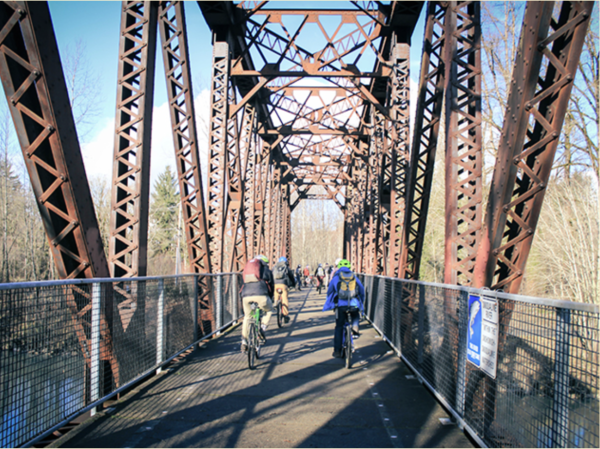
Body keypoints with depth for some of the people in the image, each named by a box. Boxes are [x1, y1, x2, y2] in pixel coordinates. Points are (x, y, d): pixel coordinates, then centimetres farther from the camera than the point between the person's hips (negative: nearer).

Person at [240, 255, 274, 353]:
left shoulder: (246, 269, 32)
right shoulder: (266, 270, 21)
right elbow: (271, 286, 24)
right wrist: (270, 300, 37)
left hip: (246, 296, 3)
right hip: (261, 294, -3)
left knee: (247, 317, 23)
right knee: (269, 310, 26)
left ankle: (244, 342, 20)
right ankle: (262, 329, 5)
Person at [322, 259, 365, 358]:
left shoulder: (336, 277, 12)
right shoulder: (355, 277, 16)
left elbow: (329, 291, 19)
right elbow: (362, 292, 22)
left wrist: (329, 303, 36)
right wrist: (361, 305, 36)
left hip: (340, 305, -1)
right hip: (354, 305, 1)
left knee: (339, 327, 10)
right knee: (355, 316, 34)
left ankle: (337, 350, 8)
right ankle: (355, 329, 7)